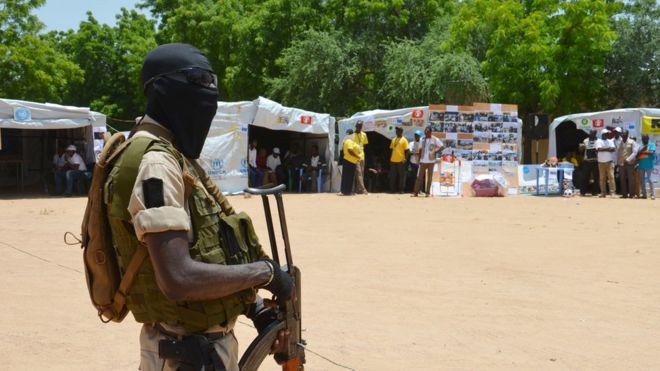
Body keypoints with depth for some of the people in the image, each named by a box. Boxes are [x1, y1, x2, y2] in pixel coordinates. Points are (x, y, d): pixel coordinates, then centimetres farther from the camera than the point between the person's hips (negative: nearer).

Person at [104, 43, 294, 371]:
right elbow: (179, 278, -29)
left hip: (210, 342, 9)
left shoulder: (176, 157, 11)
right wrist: (265, 271, -18)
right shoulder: (156, 163, -20)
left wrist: (253, 304, 9)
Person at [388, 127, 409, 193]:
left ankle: (400, 190, 4)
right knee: (392, 176, 6)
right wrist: (390, 158, 13)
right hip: (393, 160, 6)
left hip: (401, 161, -6)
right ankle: (392, 189, 11)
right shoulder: (393, 139, 15)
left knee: (401, 176, 0)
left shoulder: (404, 140, -3)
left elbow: (407, 150, -7)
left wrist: (405, 159, -16)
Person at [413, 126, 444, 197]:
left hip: (431, 161, -3)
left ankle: (428, 192, 8)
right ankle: (416, 192, 0)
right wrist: (419, 159, 10)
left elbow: (442, 147, -6)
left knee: (429, 177, 2)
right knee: (419, 176, 0)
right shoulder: (422, 139, 9)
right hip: (423, 161, 3)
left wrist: (435, 152, -11)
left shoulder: (435, 140, -4)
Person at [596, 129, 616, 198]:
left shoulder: (610, 141, 13)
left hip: (610, 161, 1)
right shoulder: (598, 141, 4)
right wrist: (607, 149, -11)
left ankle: (612, 192, -11)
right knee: (602, 178, 3)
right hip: (601, 162, -1)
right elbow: (599, 149, -14)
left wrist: (603, 149, -13)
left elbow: (613, 149, -1)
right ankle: (603, 192, 9)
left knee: (611, 176, -9)